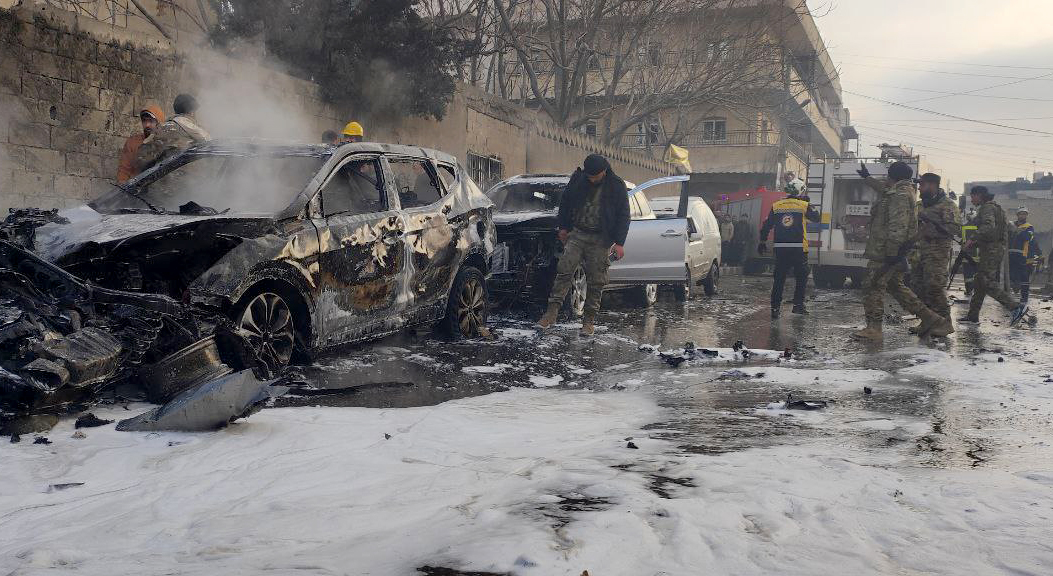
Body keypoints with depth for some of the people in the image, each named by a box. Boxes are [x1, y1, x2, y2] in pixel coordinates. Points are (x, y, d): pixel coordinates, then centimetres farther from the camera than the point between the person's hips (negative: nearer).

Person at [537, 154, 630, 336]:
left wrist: (619, 243, -6)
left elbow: (623, 216, -1)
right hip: (577, 234, 2)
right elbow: (565, 202, 14)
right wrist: (564, 227, 15)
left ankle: (589, 320, 10)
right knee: (564, 271, -10)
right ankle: (552, 311, -8)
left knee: (596, 281, 1)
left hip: (600, 240, -2)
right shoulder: (578, 178, 0)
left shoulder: (616, 186, -5)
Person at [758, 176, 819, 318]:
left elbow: (767, 225, 8)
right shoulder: (803, 205, -2)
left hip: (780, 248, 2)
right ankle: (798, 305, 10)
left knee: (779, 279, 6)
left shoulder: (776, 206, 5)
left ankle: (775, 307, 4)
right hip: (799, 248, -2)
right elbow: (816, 218, 11)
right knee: (801, 277, 12)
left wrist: (763, 241, 17)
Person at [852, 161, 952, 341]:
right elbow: (884, 189, 41)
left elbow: (898, 226, -24)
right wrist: (867, 177, 53)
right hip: (895, 251, 10)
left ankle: (874, 328, -3)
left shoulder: (899, 195, -16)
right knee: (895, 286, 16)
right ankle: (930, 319, 18)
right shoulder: (905, 191, 18)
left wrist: (891, 252, -25)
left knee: (873, 286, -5)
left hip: (884, 251, -10)